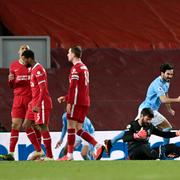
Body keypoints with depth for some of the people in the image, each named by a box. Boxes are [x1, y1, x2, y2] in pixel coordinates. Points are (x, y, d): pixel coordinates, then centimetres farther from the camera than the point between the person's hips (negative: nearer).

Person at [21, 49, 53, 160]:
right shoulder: (33, 69, 15)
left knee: (43, 127, -8)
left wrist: (38, 105, -26)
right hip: (35, 102, 10)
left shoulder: (38, 70, -16)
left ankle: (50, 156, -6)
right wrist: (33, 103, 22)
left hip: (42, 103, -10)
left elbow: (43, 89, -22)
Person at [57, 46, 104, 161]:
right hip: (85, 102, 9)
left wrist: (69, 102, -19)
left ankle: (69, 155, -5)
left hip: (77, 102, -9)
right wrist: (66, 98, 25)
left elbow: (73, 87, -17)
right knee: (78, 129, 10)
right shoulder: (84, 67, 20)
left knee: (71, 127, -4)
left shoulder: (76, 68, -8)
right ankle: (98, 146, -4)